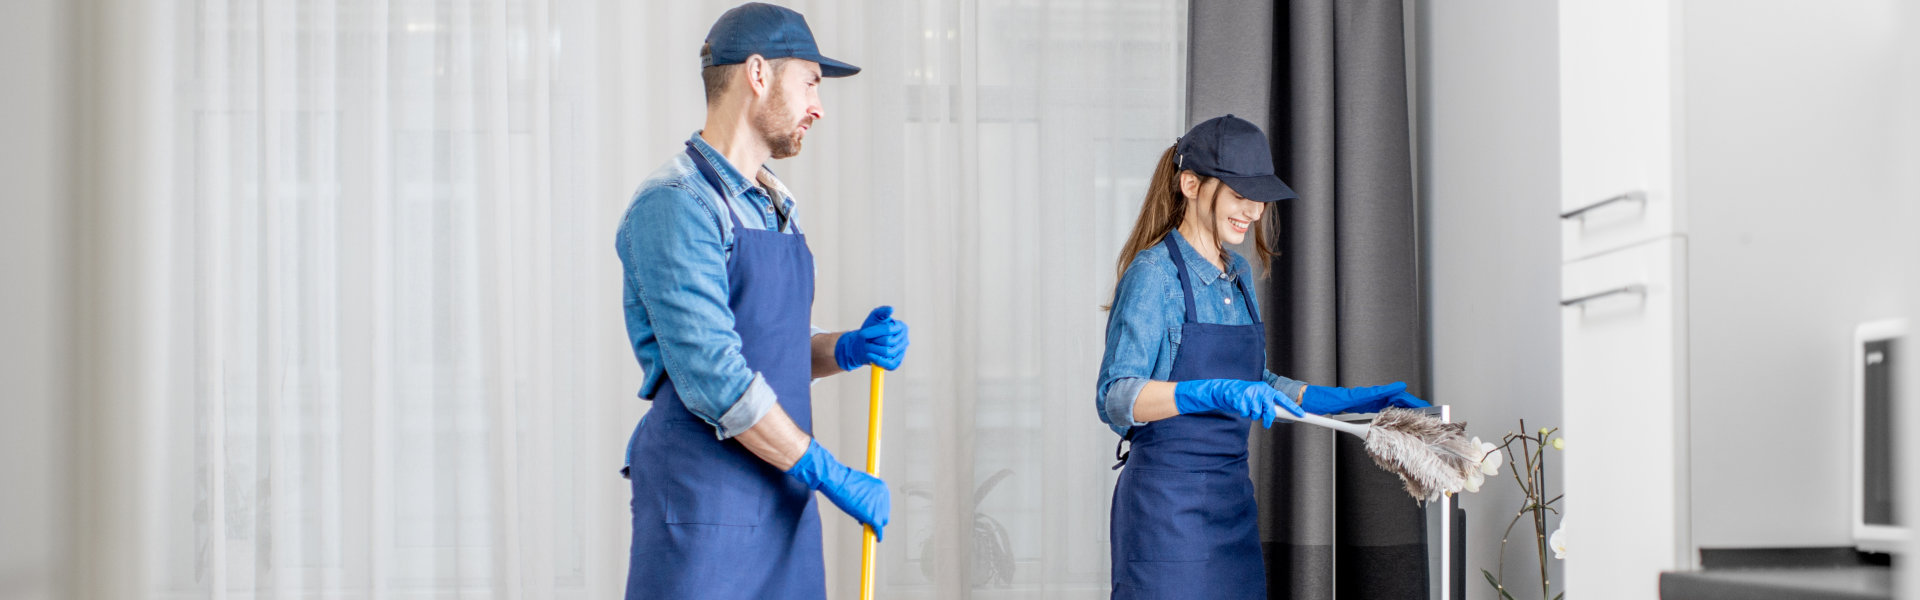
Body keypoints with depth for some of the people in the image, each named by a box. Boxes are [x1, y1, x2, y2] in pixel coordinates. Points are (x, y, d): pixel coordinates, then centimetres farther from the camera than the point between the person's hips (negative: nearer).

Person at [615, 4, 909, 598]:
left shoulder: (774, 206, 17)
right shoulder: (673, 203, -12)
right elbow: (711, 377, -19)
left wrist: (847, 349, 4)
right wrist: (833, 476, -16)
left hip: (785, 507, 8)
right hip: (703, 506, -8)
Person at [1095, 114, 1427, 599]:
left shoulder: (1237, 275, 14)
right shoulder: (1155, 272, -11)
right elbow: (1116, 398, -19)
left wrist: (1357, 401, 17)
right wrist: (1217, 394, -32)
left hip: (1232, 500, 8)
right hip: (1167, 503, -8)